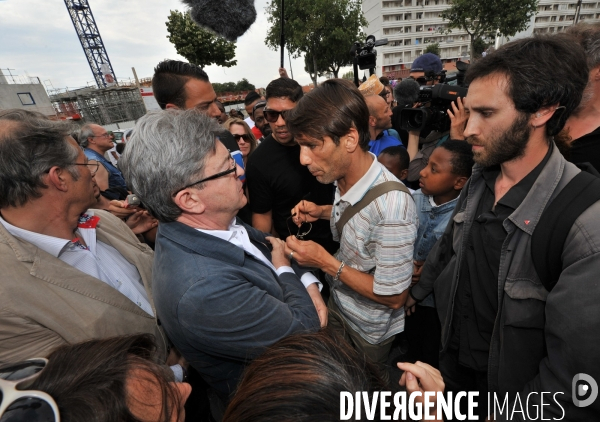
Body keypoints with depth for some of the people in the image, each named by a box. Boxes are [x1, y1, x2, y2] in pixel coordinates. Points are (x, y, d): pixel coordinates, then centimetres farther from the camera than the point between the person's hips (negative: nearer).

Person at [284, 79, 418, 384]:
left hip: (370, 330, -6)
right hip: (337, 303, 7)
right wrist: (322, 212, -10)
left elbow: (393, 297, -28)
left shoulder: (391, 202, -38)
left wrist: (326, 262, -28)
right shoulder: (343, 178, -15)